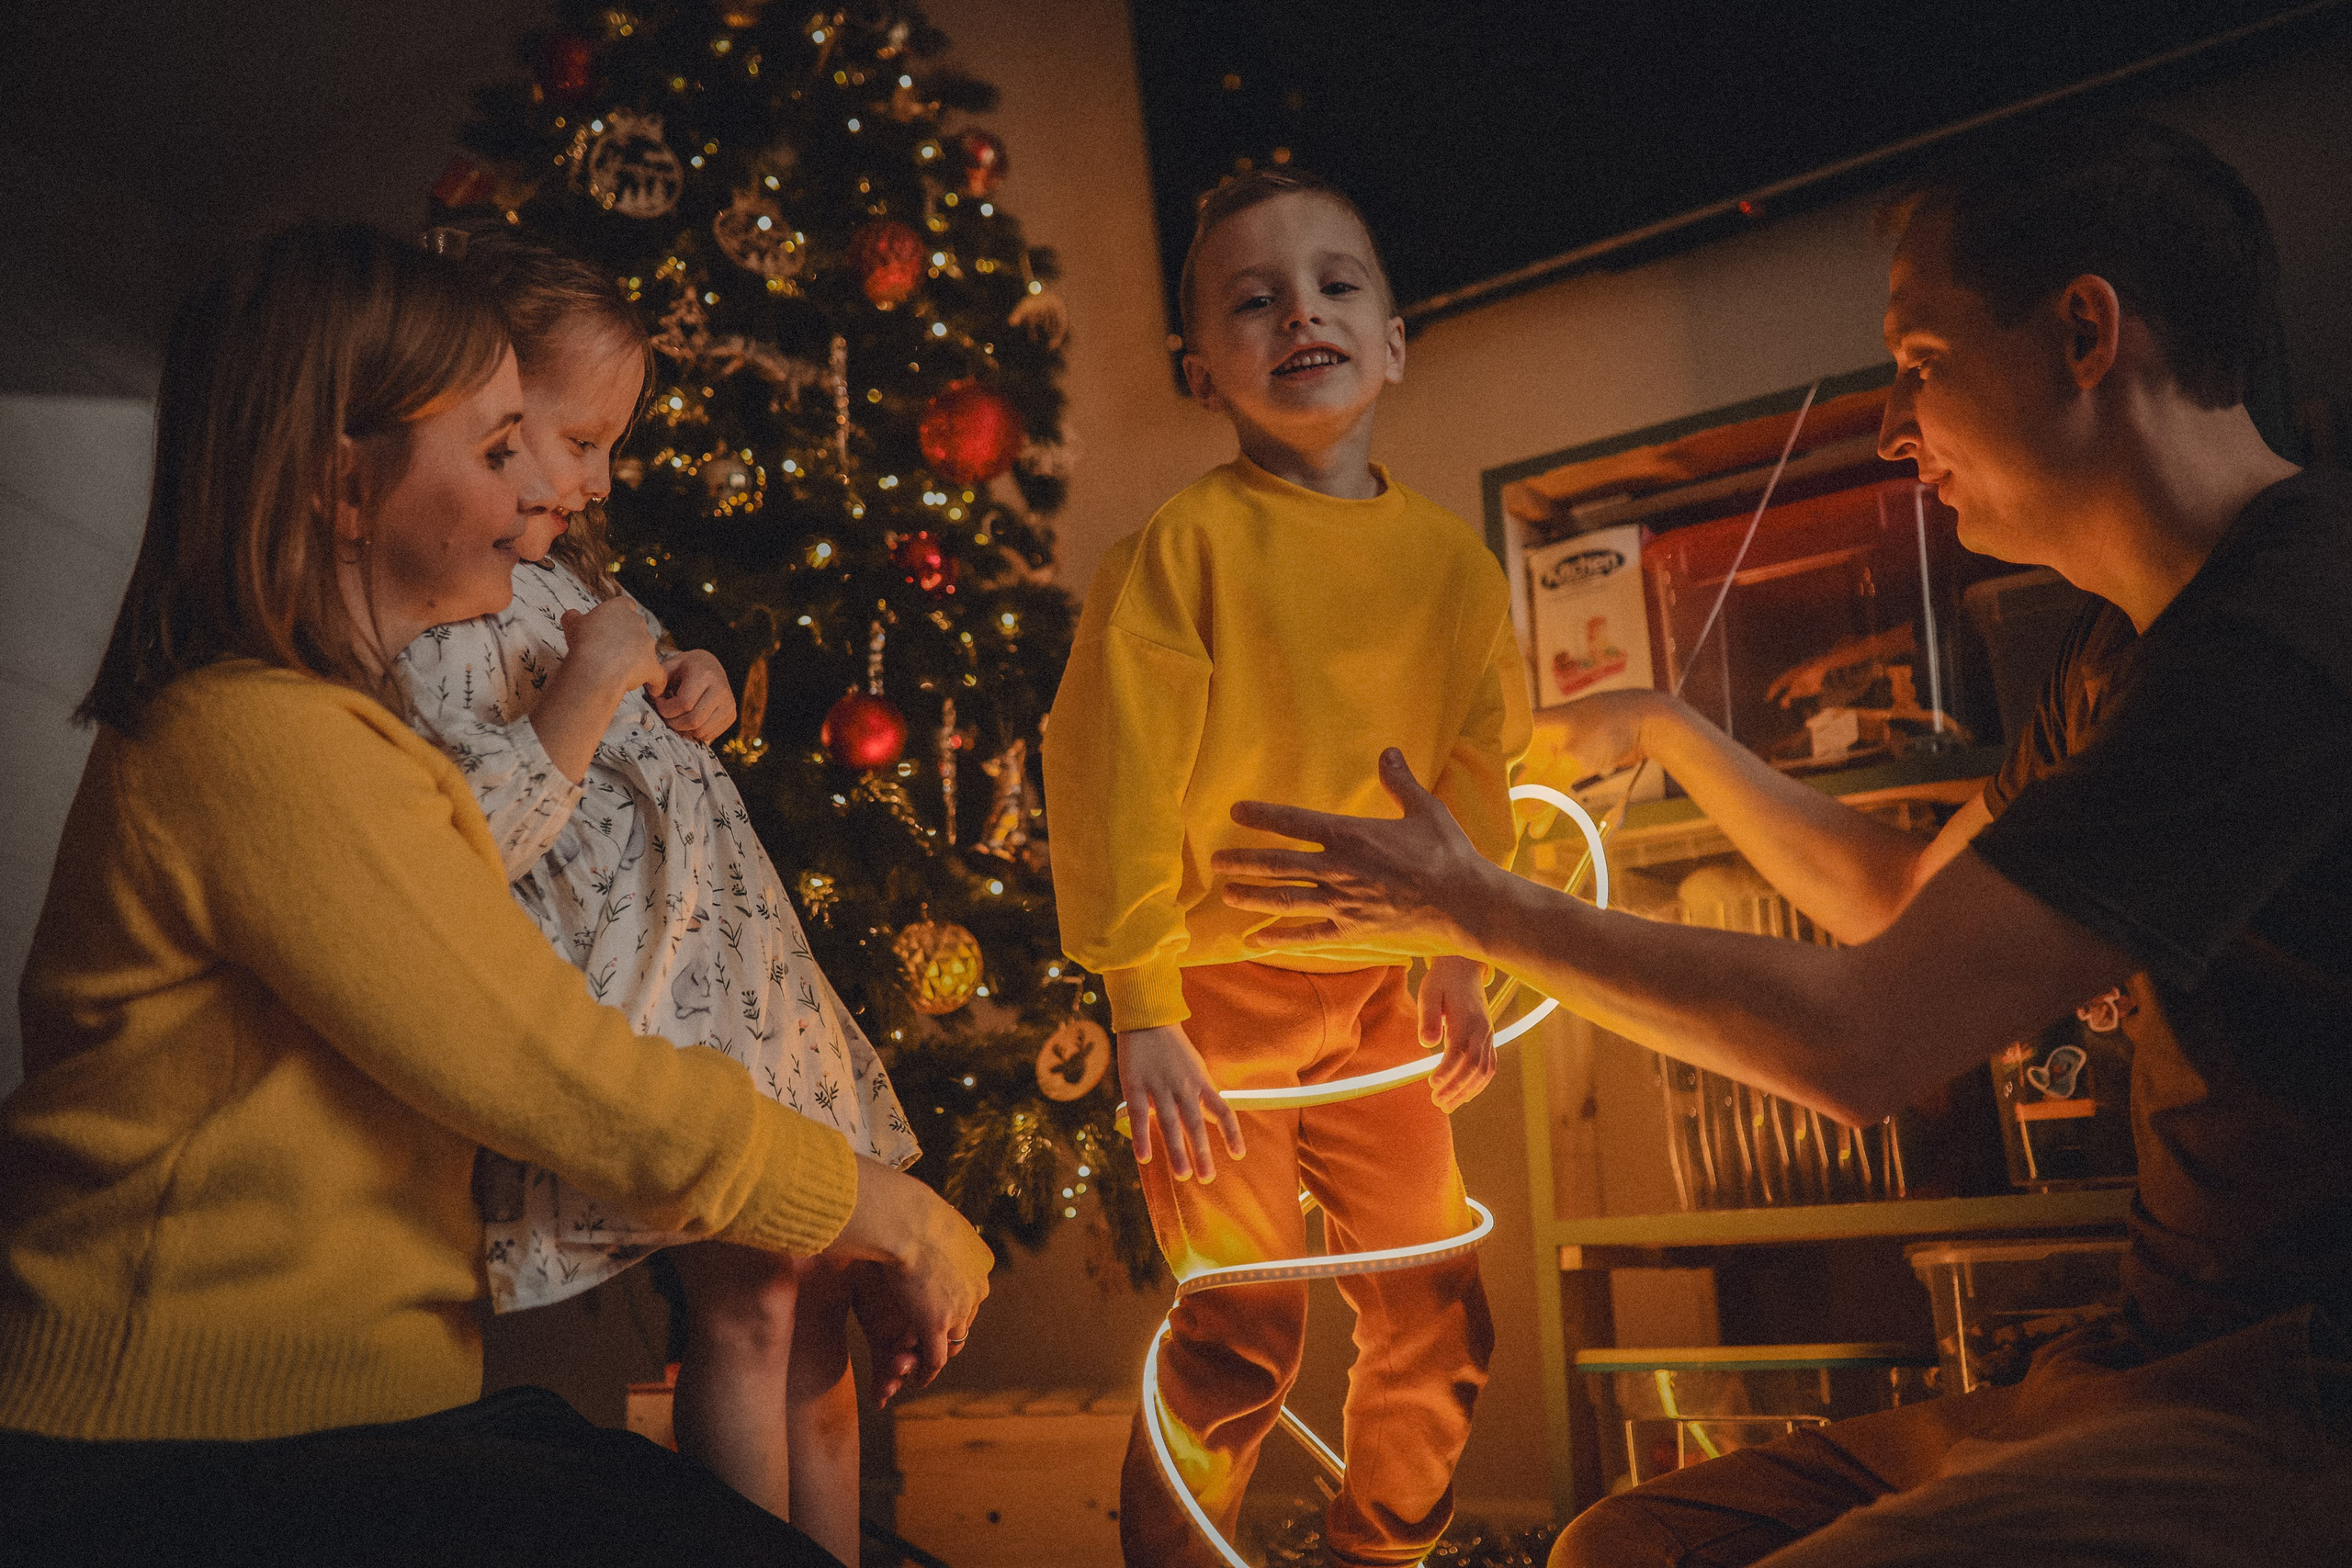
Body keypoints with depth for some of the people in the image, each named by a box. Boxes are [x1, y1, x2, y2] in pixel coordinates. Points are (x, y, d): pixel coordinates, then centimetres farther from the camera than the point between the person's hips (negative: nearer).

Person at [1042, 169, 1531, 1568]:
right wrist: (1142, 1012, -14)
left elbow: (1477, 775, 13)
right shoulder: (1189, 545, -10)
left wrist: (1461, 962, 13)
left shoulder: (1453, 562, 4)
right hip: (1219, 992, -5)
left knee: (1439, 1311, 12)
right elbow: (1111, 776, -12)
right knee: (1244, 1330, -4)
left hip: (1377, 995, 5)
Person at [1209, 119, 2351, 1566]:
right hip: (2178, 1363, 9)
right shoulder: (2130, 645, 14)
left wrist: (1475, 909, -9)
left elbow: (1864, 1039, -21)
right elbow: (1905, 897, 27)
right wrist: (1673, 730, 29)